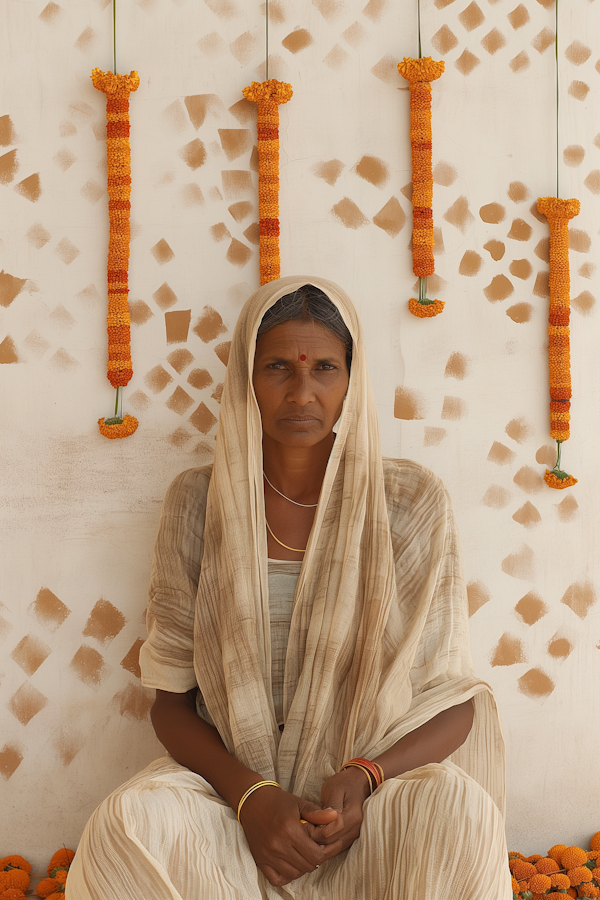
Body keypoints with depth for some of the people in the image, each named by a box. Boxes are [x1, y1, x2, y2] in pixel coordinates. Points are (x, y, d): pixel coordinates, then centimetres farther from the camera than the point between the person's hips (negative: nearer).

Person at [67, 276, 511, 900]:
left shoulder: (411, 503, -4)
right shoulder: (198, 502, -1)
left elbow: (453, 701, 1)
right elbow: (171, 698, 2)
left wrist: (363, 779, -18)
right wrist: (250, 796, -16)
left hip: (381, 786, 0)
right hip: (232, 785, 1)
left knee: (461, 811, -32)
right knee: (128, 823, -29)